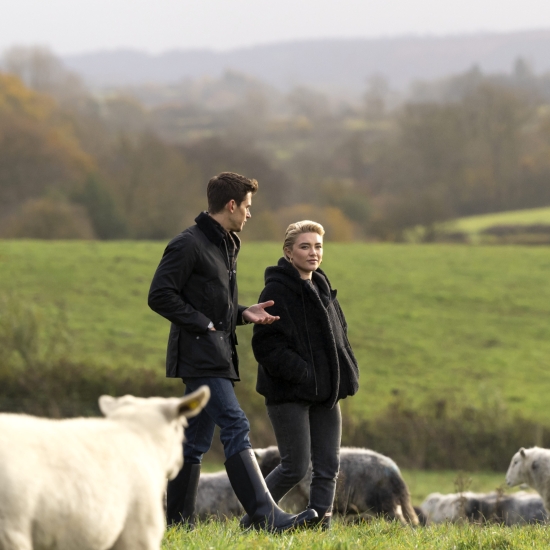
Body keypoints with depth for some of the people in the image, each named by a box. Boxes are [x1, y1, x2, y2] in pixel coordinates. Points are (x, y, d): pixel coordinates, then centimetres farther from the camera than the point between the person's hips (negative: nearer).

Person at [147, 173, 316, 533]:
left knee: (196, 442, 10)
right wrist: (201, 323, -15)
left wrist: (243, 314, 10)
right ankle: (267, 516, -23)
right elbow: (160, 296, -14)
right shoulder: (188, 245, -10)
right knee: (236, 428, -16)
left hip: (218, 358, 10)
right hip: (200, 357, -10)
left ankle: (178, 522, 12)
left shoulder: (226, 246, 20)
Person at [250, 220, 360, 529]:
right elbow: (266, 346, -18)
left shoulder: (322, 289, 14)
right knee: (295, 467, -7)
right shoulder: (277, 291, -11)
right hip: (289, 393, -8)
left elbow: (338, 338, 22)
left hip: (324, 394, 8)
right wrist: (303, 374, -21)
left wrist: (348, 374, 6)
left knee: (328, 466, 4)